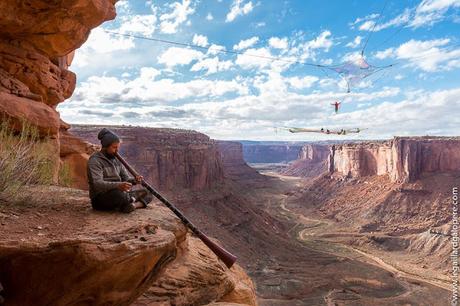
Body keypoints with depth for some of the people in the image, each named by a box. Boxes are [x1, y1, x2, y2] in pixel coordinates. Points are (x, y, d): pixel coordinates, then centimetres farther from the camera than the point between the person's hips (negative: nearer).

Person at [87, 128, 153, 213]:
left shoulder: (117, 159, 12)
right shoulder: (95, 161, -11)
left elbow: (126, 178, 9)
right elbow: (97, 184, -24)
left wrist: (134, 180, -15)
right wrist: (118, 185, -40)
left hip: (120, 193, 8)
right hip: (101, 199, -7)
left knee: (146, 192, -2)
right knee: (120, 194, -38)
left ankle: (134, 205, -27)